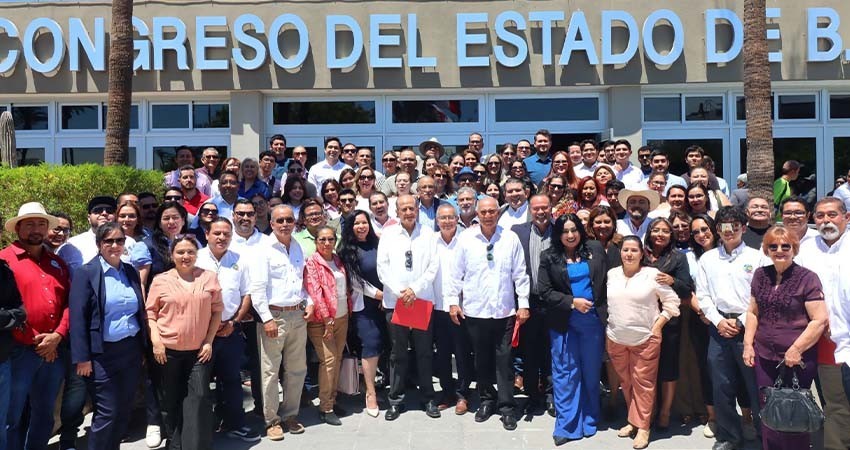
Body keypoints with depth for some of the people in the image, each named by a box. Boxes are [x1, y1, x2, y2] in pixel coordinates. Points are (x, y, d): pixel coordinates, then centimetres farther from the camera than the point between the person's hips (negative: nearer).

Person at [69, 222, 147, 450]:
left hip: (132, 350, 5)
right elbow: (77, 317, -10)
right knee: (107, 413, 0)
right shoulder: (85, 273, -7)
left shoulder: (131, 272, 8)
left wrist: (143, 348, 12)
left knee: (124, 410, 12)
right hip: (103, 353, -5)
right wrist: (82, 357, -13)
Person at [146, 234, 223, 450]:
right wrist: (155, 340, -8)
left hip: (199, 350, 0)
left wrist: (209, 340, -3)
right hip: (168, 350, 0)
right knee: (171, 399, 12)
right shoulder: (161, 280, -1)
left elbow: (217, 310, 3)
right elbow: (150, 312, 3)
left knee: (199, 397, -3)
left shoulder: (209, 277, 1)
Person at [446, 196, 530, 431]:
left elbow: (520, 274, 1)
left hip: (504, 311, -1)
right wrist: (453, 301, 0)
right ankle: (486, 400, 29)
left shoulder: (511, 238, -2)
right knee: (482, 358, 13)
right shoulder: (466, 238, -1)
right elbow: (456, 273, 3)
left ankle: (507, 407, 14)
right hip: (475, 310, 1)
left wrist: (523, 304, -1)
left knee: (504, 359, 3)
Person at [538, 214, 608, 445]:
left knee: (591, 371, 11)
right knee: (565, 373, 3)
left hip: (593, 320, 1)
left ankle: (589, 420, 27)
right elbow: (545, 292, -3)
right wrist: (572, 302, -13)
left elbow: (608, 279, 5)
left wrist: (605, 309, -3)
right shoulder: (549, 257, 0)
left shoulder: (596, 249, 4)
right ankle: (566, 425, 12)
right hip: (563, 323, -1)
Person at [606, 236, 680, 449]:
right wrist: (607, 329, 7)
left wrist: (658, 325, -8)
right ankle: (633, 420, 28)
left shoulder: (652, 274, -7)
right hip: (615, 339, 4)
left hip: (645, 338, -4)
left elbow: (672, 301, -3)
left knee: (643, 383, 2)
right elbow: (604, 302, 13)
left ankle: (643, 426, 12)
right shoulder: (612, 274, 4)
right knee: (626, 382, 14)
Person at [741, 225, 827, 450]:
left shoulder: (807, 278, -8)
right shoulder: (760, 275, 7)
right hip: (764, 357, 4)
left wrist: (796, 349, -15)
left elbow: (820, 320, -12)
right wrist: (748, 344, 7)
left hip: (797, 361, -4)